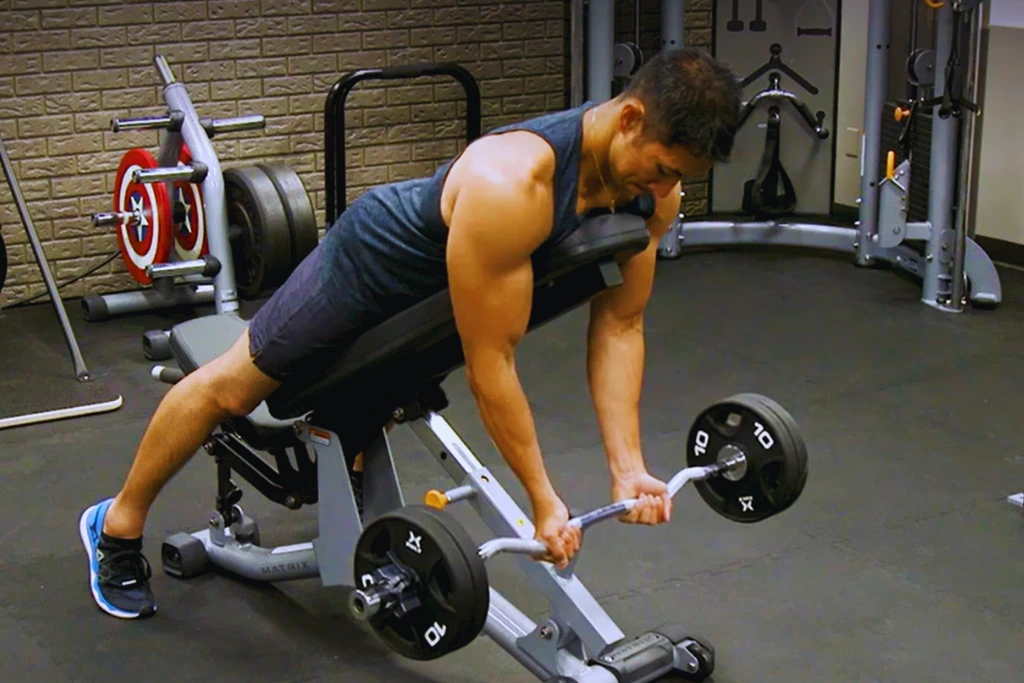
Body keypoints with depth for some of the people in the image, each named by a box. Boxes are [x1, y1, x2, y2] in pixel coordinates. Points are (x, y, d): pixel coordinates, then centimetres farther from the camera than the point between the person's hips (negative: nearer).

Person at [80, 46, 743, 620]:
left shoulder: (654, 190, -24)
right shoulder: (508, 185, -47)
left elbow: (619, 326, -16)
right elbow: (490, 363, -40)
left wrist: (629, 468, -23)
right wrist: (543, 502, -34)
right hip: (379, 259, -7)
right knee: (234, 385, 9)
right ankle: (118, 525, 28)